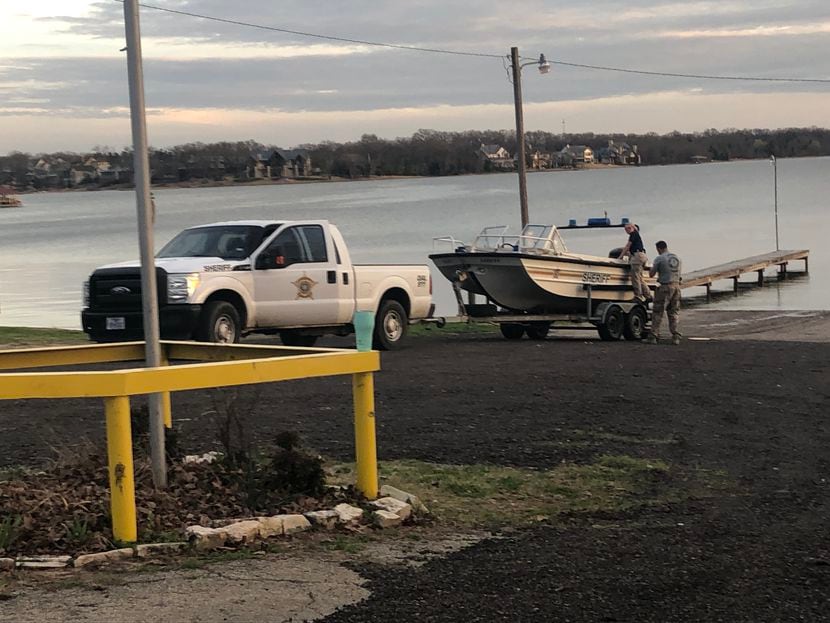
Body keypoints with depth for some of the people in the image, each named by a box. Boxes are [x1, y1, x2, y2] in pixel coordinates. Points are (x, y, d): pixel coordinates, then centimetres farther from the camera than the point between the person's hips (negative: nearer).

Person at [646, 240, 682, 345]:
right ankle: (675, 337, 6)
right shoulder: (676, 258, 11)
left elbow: (651, 274, -4)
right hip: (676, 286, 6)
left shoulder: (659, 259, -8)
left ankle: (653, 337, -2)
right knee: (673, 313, 11)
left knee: (658, 313, 0)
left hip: (665, 287, -6)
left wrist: (651, 268, 18)